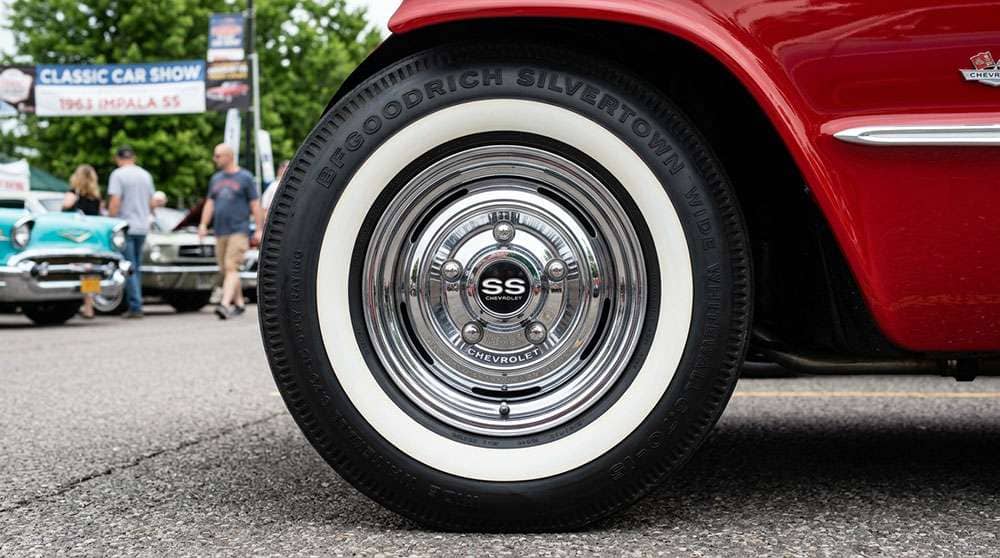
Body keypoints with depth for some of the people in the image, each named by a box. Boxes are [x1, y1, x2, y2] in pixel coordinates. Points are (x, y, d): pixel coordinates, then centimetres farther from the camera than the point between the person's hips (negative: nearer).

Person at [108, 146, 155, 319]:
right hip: (142, 228, 6)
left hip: (125, 227, -6)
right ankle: (136, 306, 15)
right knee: (136, 268, 13)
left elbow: (115, 202, -16)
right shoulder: (146, 175, 10)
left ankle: (135, 306, -9)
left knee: (129, 268, -4)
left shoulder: (118, 175, -9)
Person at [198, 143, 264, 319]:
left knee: (231, 267, -17)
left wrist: (259, 229, -6)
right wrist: (203, 224, 4)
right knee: (225, 270, 9)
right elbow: (210, 203, 17)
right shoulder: (216, 179, 17)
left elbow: (255, 205, -1)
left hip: (239, 230, -6)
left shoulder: (245, 177, 0)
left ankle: (225, 304, -27)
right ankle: (239, 303, 21)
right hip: (220, 232, 6)